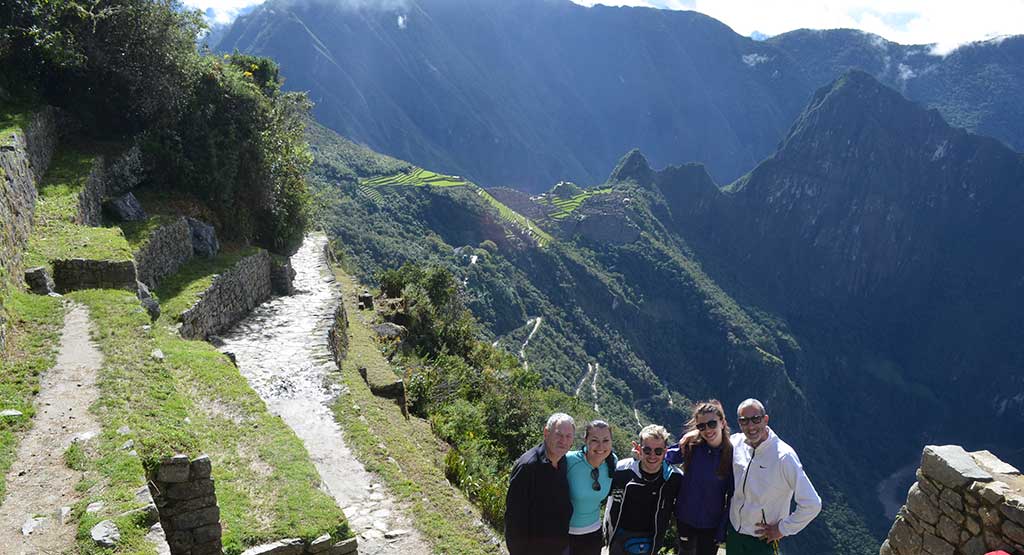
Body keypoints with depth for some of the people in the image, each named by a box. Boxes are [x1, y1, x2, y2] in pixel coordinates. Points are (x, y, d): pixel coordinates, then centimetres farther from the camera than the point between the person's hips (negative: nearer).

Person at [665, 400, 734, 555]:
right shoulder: (690, 446, -12)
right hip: (685, 519, 1)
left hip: (712, 525, -1)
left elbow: (732, 497, -9)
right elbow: (664, 457, 1)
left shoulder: (732, 454, -14)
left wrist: (722, 531, -8)